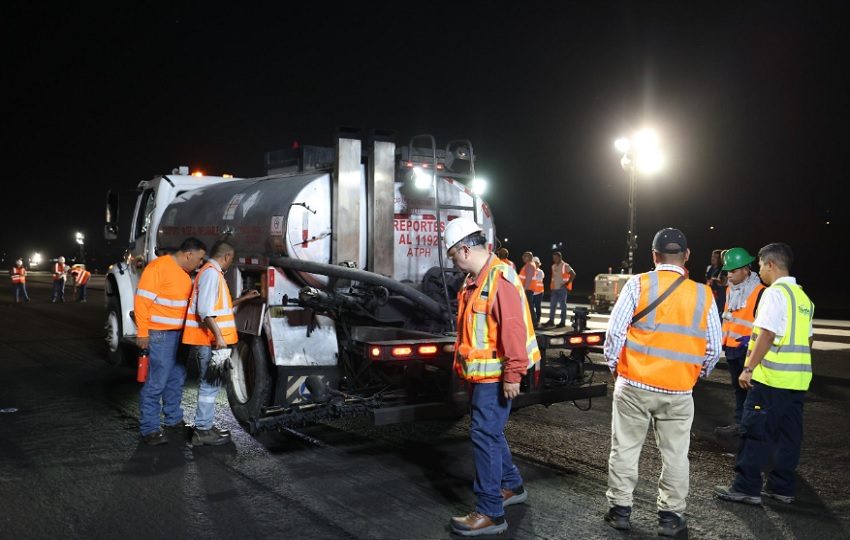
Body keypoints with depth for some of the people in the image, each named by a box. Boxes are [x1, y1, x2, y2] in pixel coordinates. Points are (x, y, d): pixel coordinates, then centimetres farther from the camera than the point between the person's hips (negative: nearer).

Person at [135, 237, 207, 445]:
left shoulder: (184, 273, 14)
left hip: (179, 334, 9)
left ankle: (173, 419, 31)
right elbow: (142, 299, -16)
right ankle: (149, 429, 1)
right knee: (156, 382, -6)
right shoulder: (158, 266, -14)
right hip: (160, 334, -9)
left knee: (177, 378, 18)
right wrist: (142, 332, -17)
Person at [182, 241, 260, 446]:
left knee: (210, 383, 17)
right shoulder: (211, 273, -14)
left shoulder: (213, 273, 19)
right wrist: (218, 335, -26)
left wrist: (243, 298, 30)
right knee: (210, 384, -5)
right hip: (209, 340, -11)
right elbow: (205, 310, -23)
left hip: (210, 339, 11)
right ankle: (203, 431, 0)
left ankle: (205, 426, 25)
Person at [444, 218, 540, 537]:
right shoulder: (474, 280, 11)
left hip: (494, 375, -10)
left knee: (484, 435, -7)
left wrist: (513, 374, -24)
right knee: (488, 432, 19)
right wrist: (464, 365, 22)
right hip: (479, 373, 10)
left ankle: (490, 513, 2)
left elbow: (514, 329, -24)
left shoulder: (500, 278, -20)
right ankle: (511, 486, 37)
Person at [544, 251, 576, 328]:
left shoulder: (565, 266, -7)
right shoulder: (553, 266, 14)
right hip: (554, 289, 7)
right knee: (552, 304, 6)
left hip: (562, 289, -7)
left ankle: (563, 322, 1)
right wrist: (551, 286, 11)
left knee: (562, 305, -3)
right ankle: (551, 320, 12)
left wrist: (567, 283, -13)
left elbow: (573, 274, -10)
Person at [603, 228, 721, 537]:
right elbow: (714, 347, 2)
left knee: (625, 449, 10)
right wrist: (700, 373, 20)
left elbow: (615, 331, -9)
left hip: (633, 385, -1)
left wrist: (613, 365, 7)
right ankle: (671, 517, 20)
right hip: (679, 391, 1)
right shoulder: (704, 295, -1)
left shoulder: (638, 284, -7)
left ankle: (620, 510, 18)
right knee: (675, 454, 13)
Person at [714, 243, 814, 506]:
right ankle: (782, 487, 20)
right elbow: (807, 338, 18)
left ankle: (746, 487, 2)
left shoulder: (775, 293, -12)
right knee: (789, 433, 12)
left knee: (756, 432, -2)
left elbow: (767, 335, -20)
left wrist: (749, 368, -18)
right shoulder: (802, 297, 15)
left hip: (771, 377, -8)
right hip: (798, 377, 9)